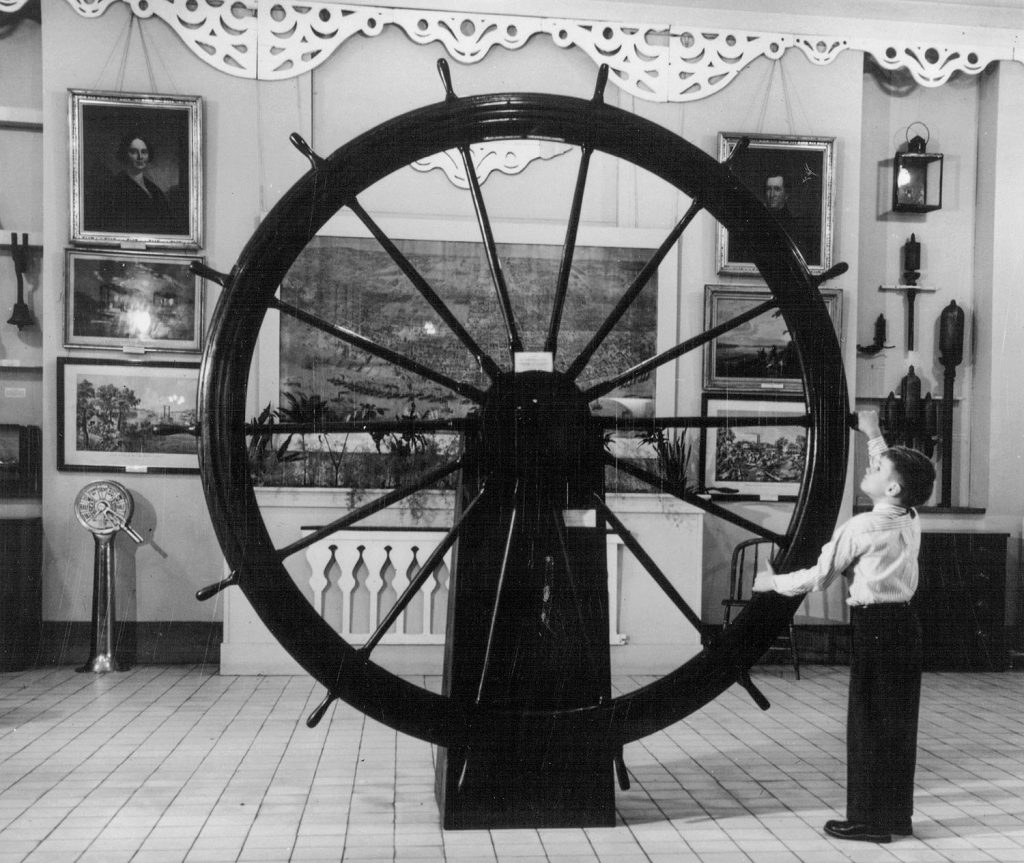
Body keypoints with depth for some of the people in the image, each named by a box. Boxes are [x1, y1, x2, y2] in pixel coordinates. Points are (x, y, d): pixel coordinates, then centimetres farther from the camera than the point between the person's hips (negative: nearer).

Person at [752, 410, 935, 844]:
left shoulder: (862, 527, -14)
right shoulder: (911, 520, 5)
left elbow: (818, 576, -7)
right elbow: (894, 468, 27)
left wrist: (772, 581, 8)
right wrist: (874, 435, 36)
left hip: (874, 625, -7)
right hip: (905, 622, 7)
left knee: (868, 721, 1)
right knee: (899, 721, 13)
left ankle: (870, 820, 9)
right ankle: (898, 814, 23)